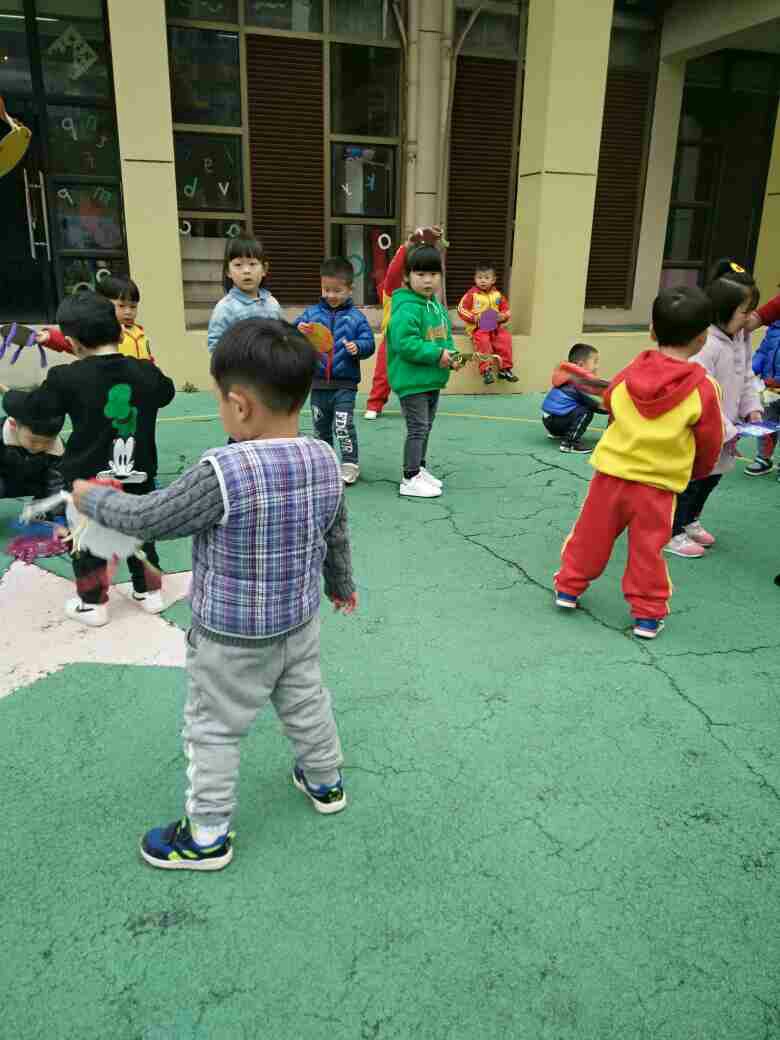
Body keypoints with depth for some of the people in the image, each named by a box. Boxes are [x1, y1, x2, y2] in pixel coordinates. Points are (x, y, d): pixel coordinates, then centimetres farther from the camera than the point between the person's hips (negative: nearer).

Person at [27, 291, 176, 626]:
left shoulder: (66, 378, -15)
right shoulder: (146, 372, -4)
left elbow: (30, 407, -2)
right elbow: (167, 392, 18)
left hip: (88, 479, -3)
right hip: (138, 475, 3)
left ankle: (92, 603, 23)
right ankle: (150, 591, 30)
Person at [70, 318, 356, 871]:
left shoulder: (223, 472, -31)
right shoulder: (325, 458, -11)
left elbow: (147, 519, -19)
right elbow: (337, 533, 4)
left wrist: (92, 497, 0)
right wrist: (342, 584, 22)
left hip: (232, 638, -6)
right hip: (300, 622, 6)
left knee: (213, 731, 14)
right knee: (307, 704, 27)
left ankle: (207, 835, 30)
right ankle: (325, 782, 49)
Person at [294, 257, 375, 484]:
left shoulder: (356, 317, -1)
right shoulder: (311, 313, 5)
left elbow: (369, 343, -3)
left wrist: (357, 347, -24)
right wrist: (299, 331, -21)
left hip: (344, 384, -3)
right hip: (318, 382, 4)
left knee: (344, 426, -11)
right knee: (320, 426, 14)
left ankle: (350, 464, 0)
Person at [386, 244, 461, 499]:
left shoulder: (438, 307, 11)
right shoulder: (406, 308, -19)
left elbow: (446, 337, 20)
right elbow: (405, 343, -27)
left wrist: (452, 356, 0)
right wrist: (437, 354, -24)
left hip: (432, 380, 9)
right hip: (412, 380, -9)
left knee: (425, 427, 18)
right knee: (417, 428, -5)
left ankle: (419, 469, 32)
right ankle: (410, 479, 4)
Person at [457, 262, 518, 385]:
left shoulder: (497, 295, 9)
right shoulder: (472, 294, -1)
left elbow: (506, 310, 16)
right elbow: (461, 309, -2)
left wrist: (503, 316, -7)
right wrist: (474, 317, -15)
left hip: (495, 326, 3)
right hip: (478, 327, -3)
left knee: (505, 338, -22)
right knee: (482, 340, -33)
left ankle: (504, 368, -14)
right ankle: (486, 369, -27)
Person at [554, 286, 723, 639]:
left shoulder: (628, 375, -3)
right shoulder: (703, 388, -13)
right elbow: (709, 444, -2)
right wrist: (696, 472, 19)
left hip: (611, 472, 2)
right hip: (658, 485, -2)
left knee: (591, 535, 16)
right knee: (648, 551, 9)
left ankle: (569, 587, 30)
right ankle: (648, 614, 19)